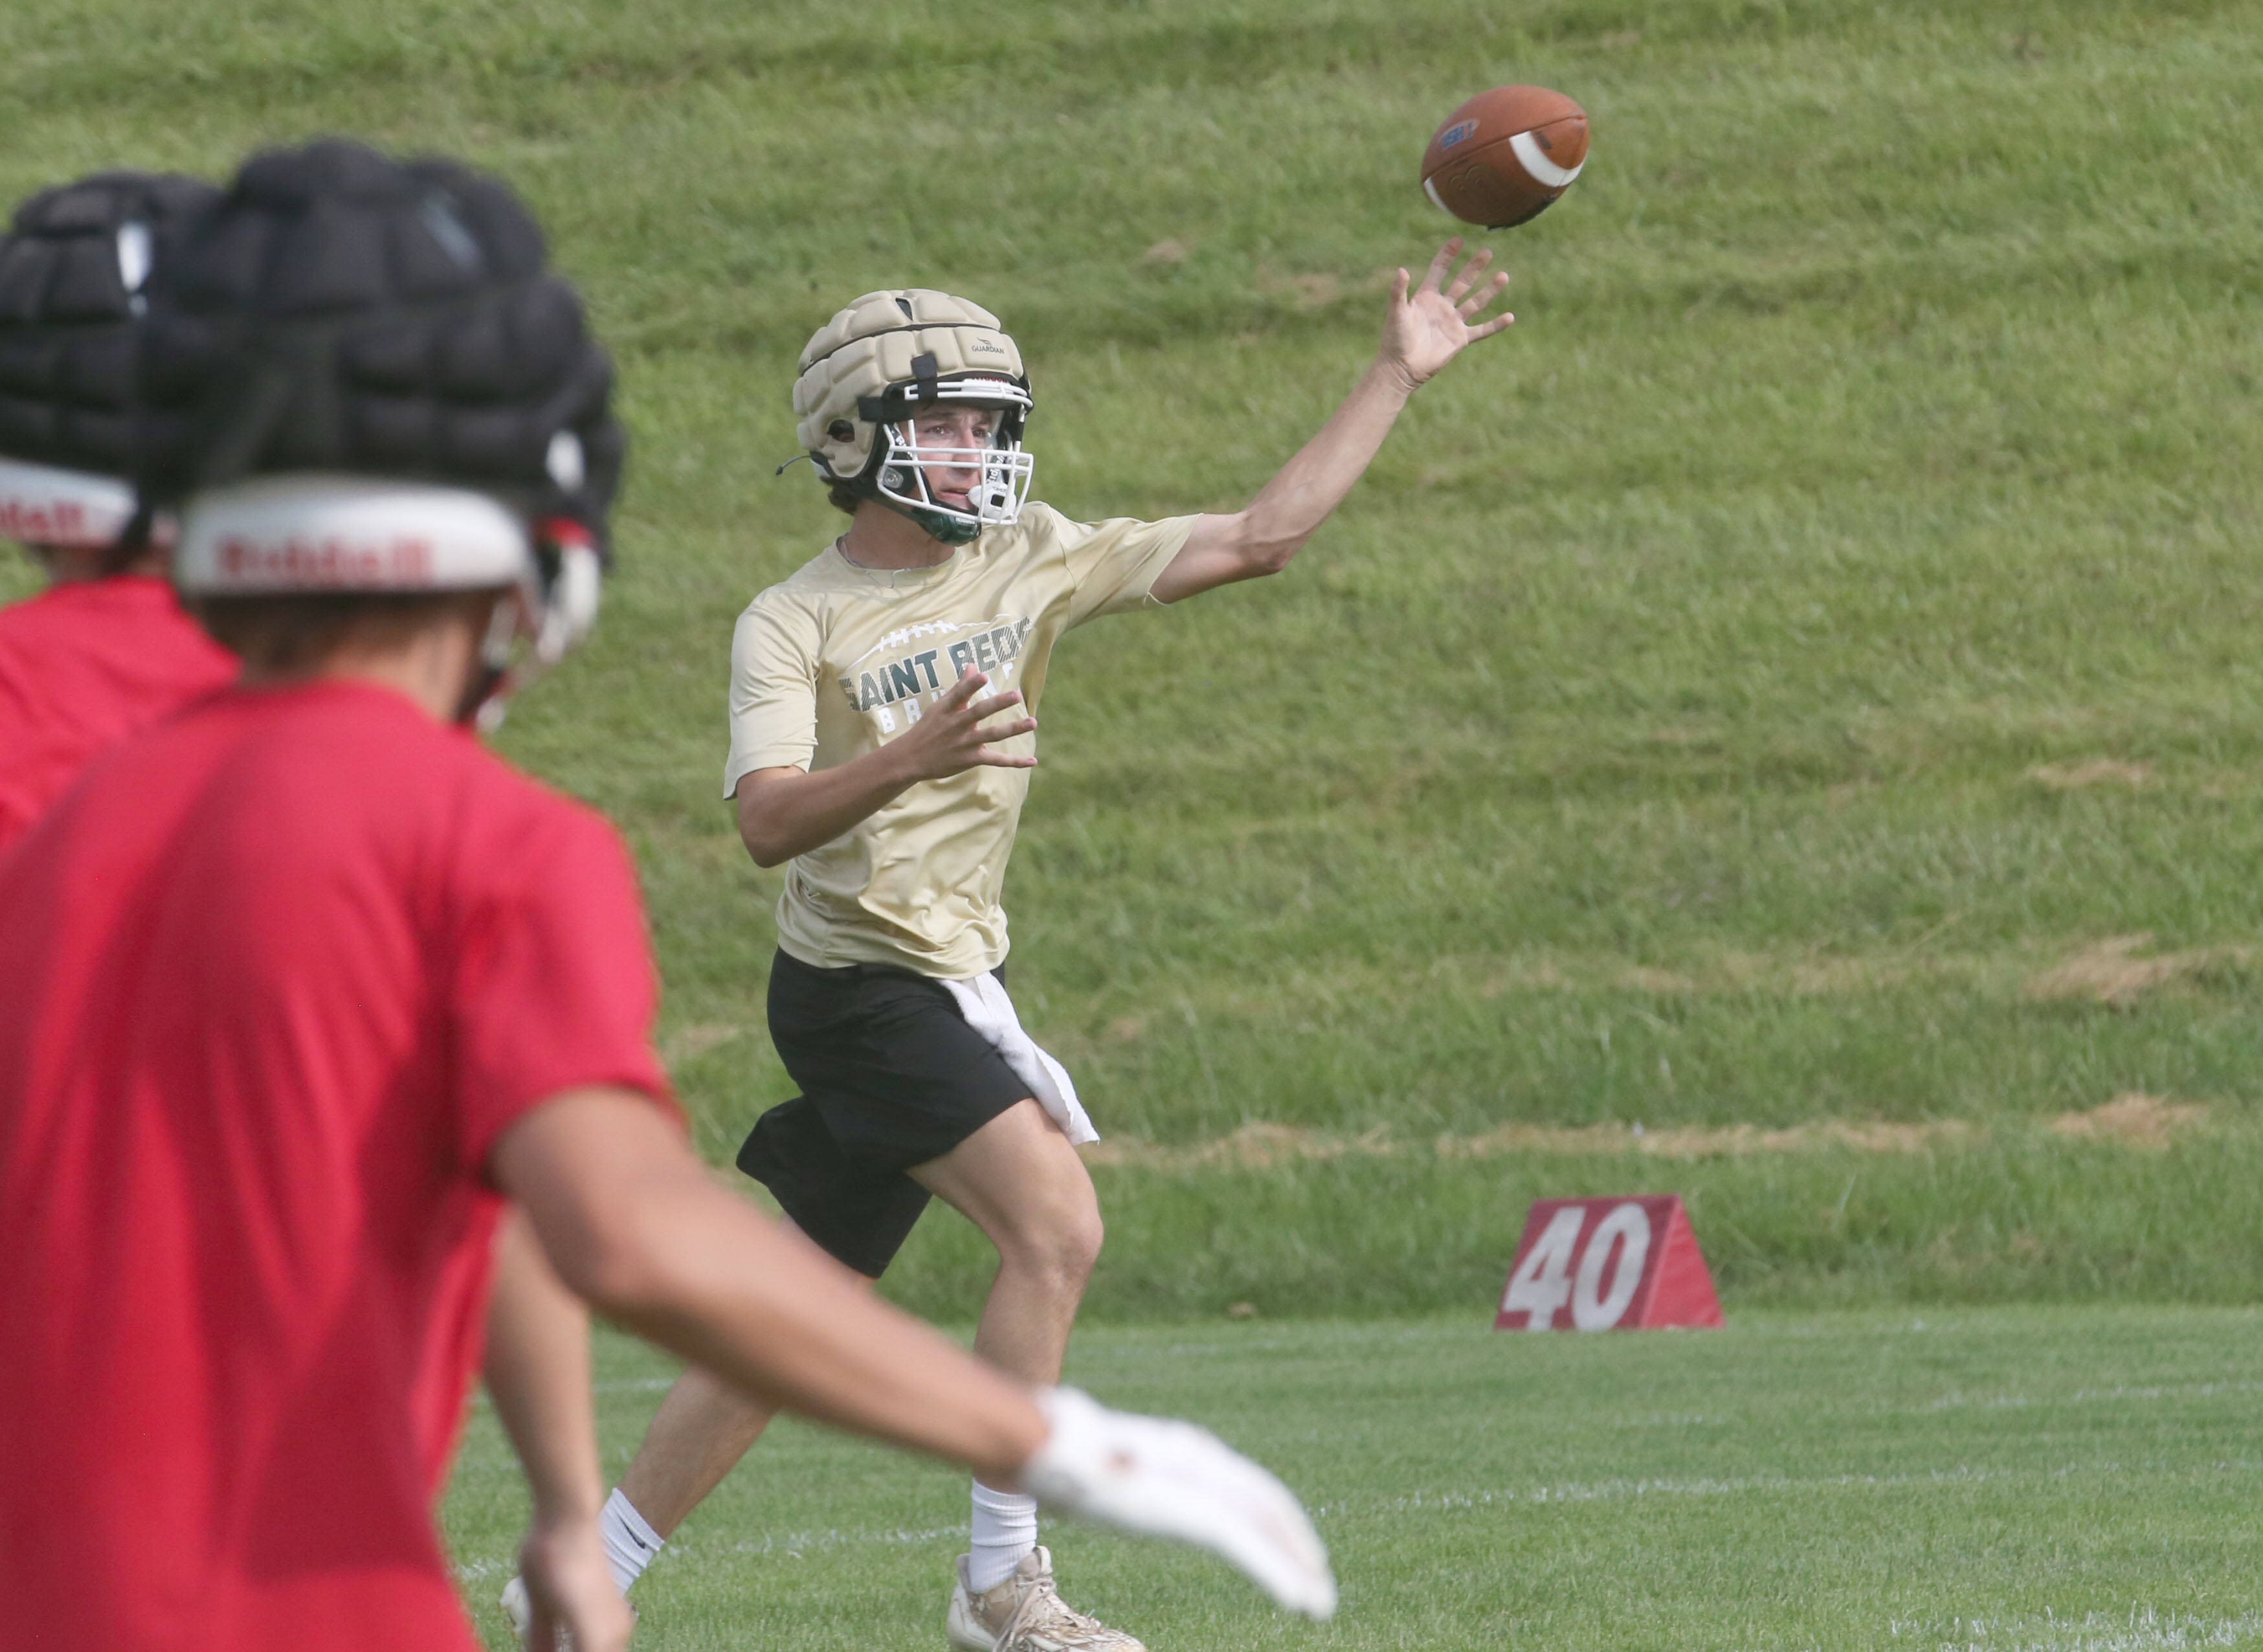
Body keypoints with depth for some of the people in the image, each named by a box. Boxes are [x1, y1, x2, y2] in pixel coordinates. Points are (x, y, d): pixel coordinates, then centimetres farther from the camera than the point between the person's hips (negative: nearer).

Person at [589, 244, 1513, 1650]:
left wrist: (1398, 377, 0)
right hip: (860, 990, -7)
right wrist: (911, 756, -40)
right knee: (1056, 1224, -20)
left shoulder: (1032, 560, 6)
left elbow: (1258, 540, 4)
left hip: (954, 987, 7)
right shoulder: (793, 626, -9)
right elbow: (770, 824, -23)